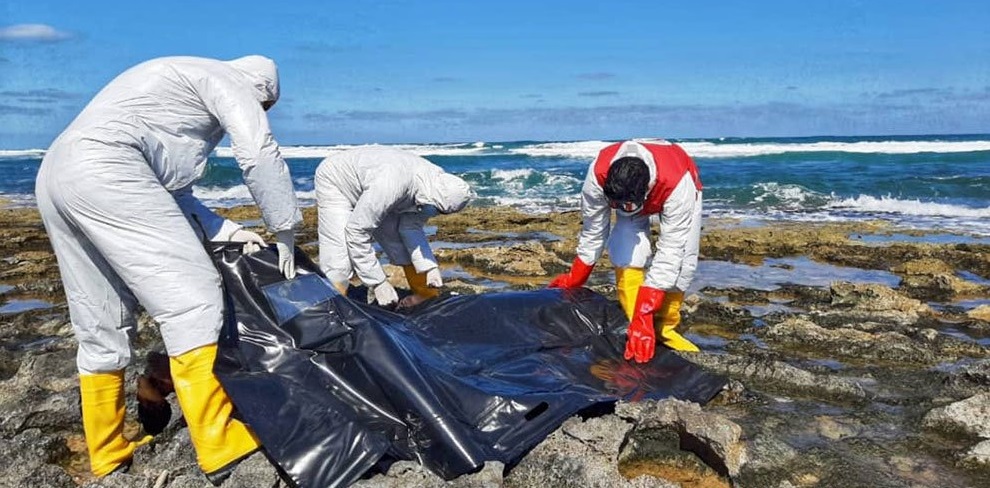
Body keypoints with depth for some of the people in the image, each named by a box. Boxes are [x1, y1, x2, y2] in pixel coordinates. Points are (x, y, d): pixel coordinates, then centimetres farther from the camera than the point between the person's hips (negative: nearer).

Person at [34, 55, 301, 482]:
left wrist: (223, 231, 17)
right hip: (102, 169, -10)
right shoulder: (229, 80, 8)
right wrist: (285, 232, 3)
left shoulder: (182, 88, 33)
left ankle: (108, 456, 22)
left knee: (101, 327, 13)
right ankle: (219, 447, -14)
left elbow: (165, 182, 27)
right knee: (191, 297, -12)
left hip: (55, 174, 10)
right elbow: (260, 155, -6)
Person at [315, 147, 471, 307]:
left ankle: (427, 294, 15)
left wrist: (430, 267, -22)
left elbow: (412, 227, -11)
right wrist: (378, 283, -32)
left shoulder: (435, 179, -20)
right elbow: (356, 231, -37)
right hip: (335, 182, -6)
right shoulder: (390, 186, -44)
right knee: (338, 258, -20)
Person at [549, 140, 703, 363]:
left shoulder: (677, 184, -47)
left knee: (682, 261, -19)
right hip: (629, 193, 2)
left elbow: (669, 252, -44)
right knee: (627, 257, -24)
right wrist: (574, 279, -10)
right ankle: (635, 328, -13)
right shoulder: (598, 174, -39)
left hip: (672, 197, -1)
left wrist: (644, 316, -47)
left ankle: (666, 329, 2)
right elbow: (593, 231, -23)